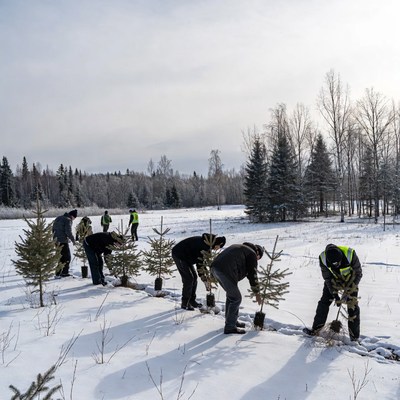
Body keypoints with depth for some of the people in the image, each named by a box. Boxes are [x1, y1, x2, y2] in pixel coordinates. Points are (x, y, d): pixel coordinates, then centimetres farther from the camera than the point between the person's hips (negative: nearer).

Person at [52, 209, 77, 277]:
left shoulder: (58, 218, 13)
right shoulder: (68, 220, -13)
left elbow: (53, 228, 19)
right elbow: (68, 232, -19)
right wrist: (73, 240, -8)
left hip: (57, 240, 9)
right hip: (63, 241, -8)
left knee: (61, 257, 16)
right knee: (67, 257, 1)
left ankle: (58, 273, 18)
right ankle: (64, 272, 0)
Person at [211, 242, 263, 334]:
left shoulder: (239, 248, 32)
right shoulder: (252, 253, 7)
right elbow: (252, 274, 7)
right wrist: (257, 293, 16)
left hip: (215, 267, 9)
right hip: (225, 271, -9)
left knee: (231, 295, 24)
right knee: (236, 298, 3)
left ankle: (231, 320, 33)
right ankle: (230, 327, 6)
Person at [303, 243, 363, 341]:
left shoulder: (350, 254, -37)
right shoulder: (323, 258, -30)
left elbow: (358, 274, -22)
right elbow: (328, 278, -17)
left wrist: (349, 292, -25)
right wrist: (335, 295, -20)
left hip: (350, 279, -2)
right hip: (334, 279, 2)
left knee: (353, 306, -7)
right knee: (324, 302, -2)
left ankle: (355, 337, 4)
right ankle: (315, 329, 8)